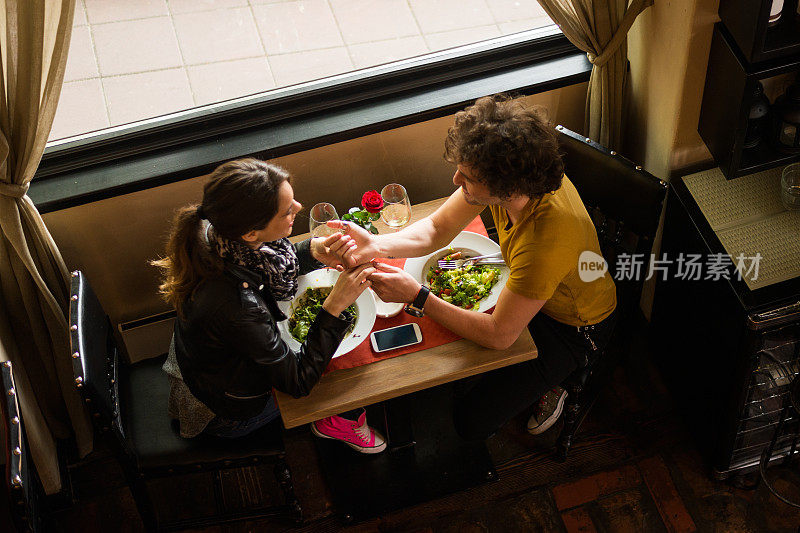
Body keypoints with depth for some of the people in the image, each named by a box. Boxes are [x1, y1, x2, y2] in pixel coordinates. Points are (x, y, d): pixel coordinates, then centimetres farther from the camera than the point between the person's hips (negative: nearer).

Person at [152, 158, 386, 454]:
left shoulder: (216, 235, -22)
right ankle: (341, 423, 32)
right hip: (228, 414, -7)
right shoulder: (234, 304, -44)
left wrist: (315, 251, -19)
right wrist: (336, 305, -34)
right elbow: (296, 382, -30)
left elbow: (275, 266, 1)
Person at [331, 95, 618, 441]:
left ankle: (548, 390, 19)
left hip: (575, 326, -7)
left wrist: (417, 296, -31)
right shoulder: (497, 175, -23)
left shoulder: (547, 240, -44)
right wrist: (376, 245, -30)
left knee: (472, 419, -8)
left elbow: (498, 335, -33)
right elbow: (437, 229, -11)